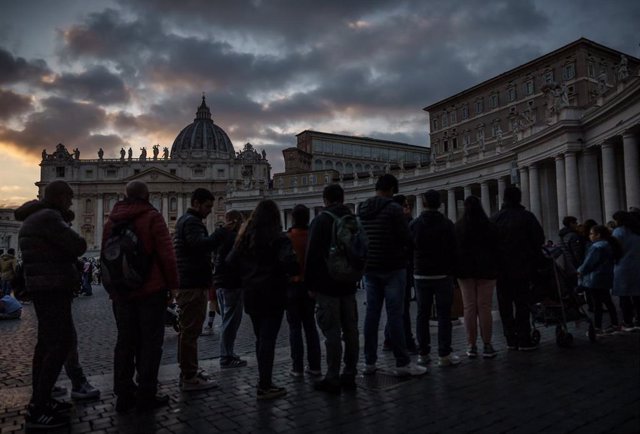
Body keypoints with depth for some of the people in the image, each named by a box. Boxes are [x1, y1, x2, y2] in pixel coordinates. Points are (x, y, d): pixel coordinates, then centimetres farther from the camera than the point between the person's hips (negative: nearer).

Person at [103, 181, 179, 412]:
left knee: (125, 341, 12)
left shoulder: (112, 220, 11)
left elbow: (106, 256, 17)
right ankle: (146, 396, 8)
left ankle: (124, 396, 18)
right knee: (150, 342, 2)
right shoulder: (152, 217, -8)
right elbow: (166, 255, -13)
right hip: (151, 290, -6)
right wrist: (173, 284, -5)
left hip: (121, 292, 6)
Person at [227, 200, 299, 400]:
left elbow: (231, 261, 4)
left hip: (251, 295, 6)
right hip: (273, 295, -6)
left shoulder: (245, 237, 6)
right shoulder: (278, 238, -12)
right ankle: (265, 386, 2)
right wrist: (293, 271, -4)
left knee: (260, 338, 17)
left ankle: (264, 380, 26)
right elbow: (289, 262, -25)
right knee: (268, 339, -1)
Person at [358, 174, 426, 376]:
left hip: (370, 268, 6)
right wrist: (402, 248, 9)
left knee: (371, 314, 9)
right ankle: (402, 363, 5)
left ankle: (369, 362, 14)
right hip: (392, 268, -6)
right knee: (395, 315, -2)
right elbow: (406, 239, -12)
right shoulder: (393, 208, -11)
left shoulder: (362, 210, 8)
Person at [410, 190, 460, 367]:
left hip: (421, 275, 2)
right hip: (443, 274, -2)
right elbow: (453, 250, -3)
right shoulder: (447, 224, -4)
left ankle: (423, 353, 12)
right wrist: (451, 269, 8)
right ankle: (444, 354, 0)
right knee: (444, 314, 2)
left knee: (422, 314, 9)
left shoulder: (414, 224, 0)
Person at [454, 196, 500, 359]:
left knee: (469, 308, 3)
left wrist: (456, 272, 9)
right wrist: (495, 270, 11)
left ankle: (471, 346, 6)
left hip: (465, 271, 1)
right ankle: (487, 346, 3)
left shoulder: (457, 227, 1)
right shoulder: (489, 226, 0)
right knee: (484, 307, 1)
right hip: (486, 271, -1)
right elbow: (496, 249, 4)